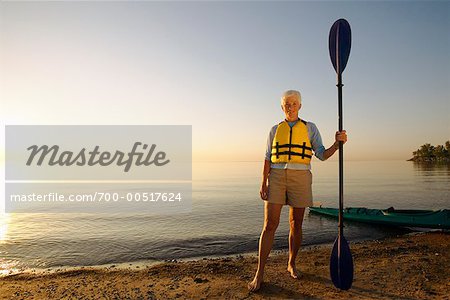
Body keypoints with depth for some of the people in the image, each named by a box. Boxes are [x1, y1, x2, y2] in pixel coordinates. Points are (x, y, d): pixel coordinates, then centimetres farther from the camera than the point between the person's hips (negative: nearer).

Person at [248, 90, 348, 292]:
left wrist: (337, 143, -15)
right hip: (277, 176, 0)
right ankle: (259, 273, 1)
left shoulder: (310, 128, 9)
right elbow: (268, 158, 7)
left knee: (296, 224, 9)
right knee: (270, 224, -7)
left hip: (300, 178, 0)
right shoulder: (275, 130, 12)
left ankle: (291, 265, 29)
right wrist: (263, 182, -2)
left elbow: (322, 155, 3)